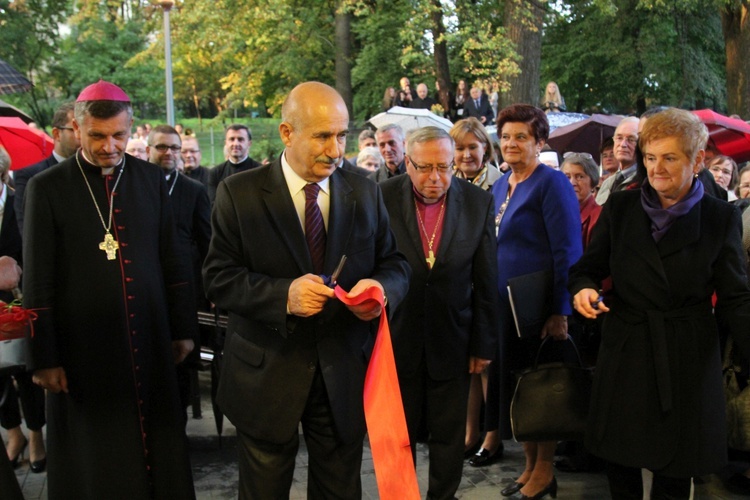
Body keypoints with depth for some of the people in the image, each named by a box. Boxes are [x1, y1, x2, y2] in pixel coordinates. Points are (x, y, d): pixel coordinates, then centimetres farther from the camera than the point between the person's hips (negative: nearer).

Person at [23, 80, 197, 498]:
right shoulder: (47, 188, -4)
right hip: (83, 349, -2)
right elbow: (38, 282, -4)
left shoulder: (152, 179, 4)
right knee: (95, 465, 8)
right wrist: (45, 358, -4)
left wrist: (183, 329, 8)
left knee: (160, 448, 11)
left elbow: (174, 263, 9)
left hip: (150, 342, 3)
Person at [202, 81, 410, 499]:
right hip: (266, 376, -2)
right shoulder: (240, 194, -6)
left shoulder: (366, 193, 3)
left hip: (344, 376, 2)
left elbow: (395, 264, 6)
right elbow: (218, 278, -10)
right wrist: (282, 294, -26)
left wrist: (380, 287, -18)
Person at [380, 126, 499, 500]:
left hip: (452, 339, 1)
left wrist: (484, 343, 0)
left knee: (448, 434, 13)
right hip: (397, 337, -1)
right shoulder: (383, 198, -10)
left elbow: (486, 281, -1)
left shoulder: (479, 203, -6)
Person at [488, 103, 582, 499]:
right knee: (515, 385, 13)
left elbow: (567, 253, -16)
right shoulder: (499, 187, 12)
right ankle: (530, 464, 26)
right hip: (505, 304, 7)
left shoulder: (552, 184, -11)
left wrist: (560, 311, -20)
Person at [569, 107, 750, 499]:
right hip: (625, 354, 1)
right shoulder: (619, 208, 2)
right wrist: (583, 288, -17)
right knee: (620, 466, 10)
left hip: (688, 360, -1)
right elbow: (589, 266, 6)